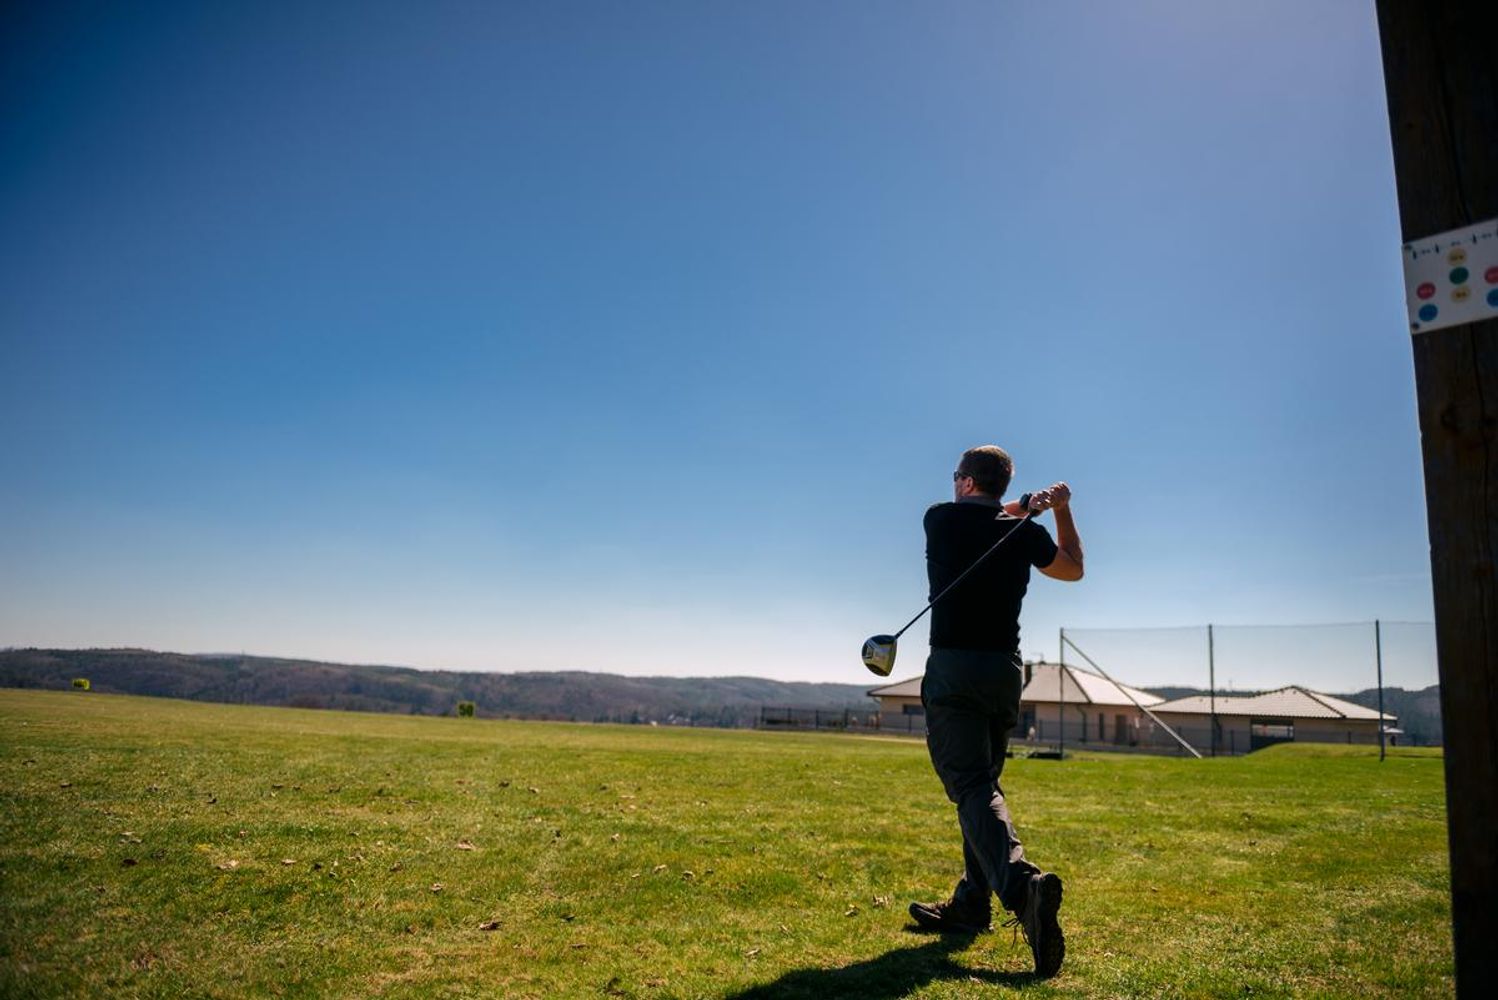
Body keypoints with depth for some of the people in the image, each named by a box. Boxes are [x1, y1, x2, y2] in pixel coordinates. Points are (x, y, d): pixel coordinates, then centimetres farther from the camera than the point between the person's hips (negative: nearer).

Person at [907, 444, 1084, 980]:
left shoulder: (941, 518, 1)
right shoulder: (1026, 533, 7)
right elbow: (1073, 569, 25)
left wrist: (1024, 504, 19)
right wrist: (1062, 511, 26)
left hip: (954, 667, -5)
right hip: (1006, 670, 5)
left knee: (972, 787, -15)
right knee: (981, 782, 16)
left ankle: (1021, 883, -38)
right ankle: (971, 904, 21)